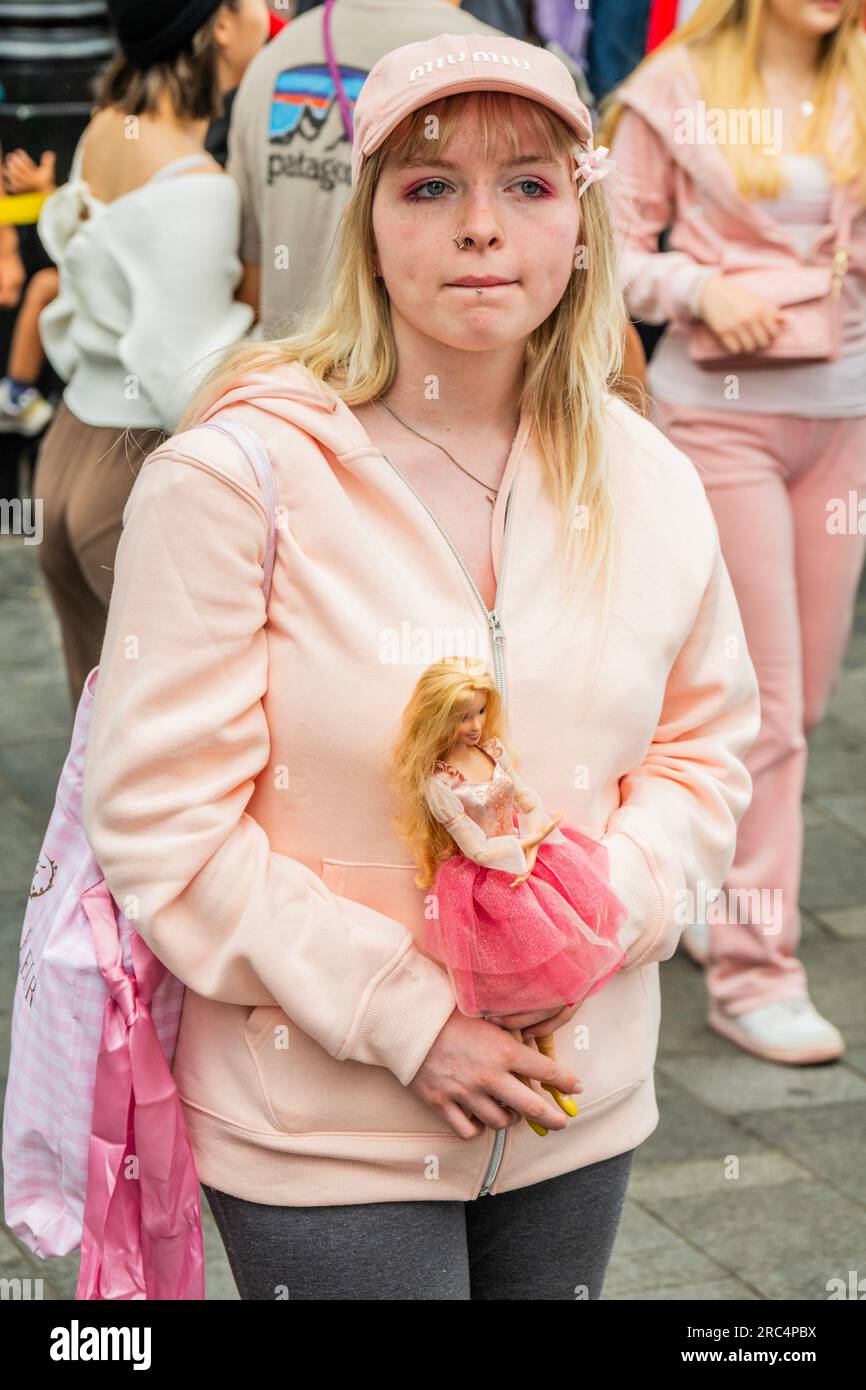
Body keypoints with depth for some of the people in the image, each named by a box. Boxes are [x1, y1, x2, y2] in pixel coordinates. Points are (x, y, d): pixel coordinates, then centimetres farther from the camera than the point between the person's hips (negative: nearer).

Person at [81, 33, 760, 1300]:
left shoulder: (651, 484, 0)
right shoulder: (232, 477, -15)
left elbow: (707, 741, 9)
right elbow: (160, 824, -15)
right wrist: (406, 1017, -17)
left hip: (581, 1103, 5)